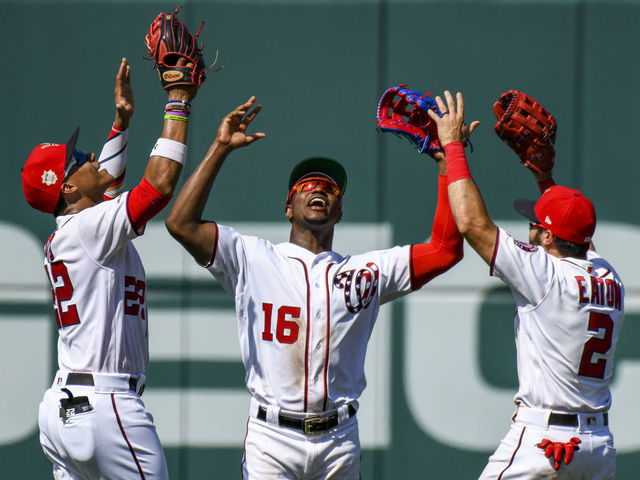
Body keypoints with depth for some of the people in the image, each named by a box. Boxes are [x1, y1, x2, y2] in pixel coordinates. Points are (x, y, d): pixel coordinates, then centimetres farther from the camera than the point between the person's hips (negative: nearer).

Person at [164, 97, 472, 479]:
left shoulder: (366, 271, 13)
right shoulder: (253, 259, 7)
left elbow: (445, 250, 7)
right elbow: (181, 224, -3)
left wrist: (446, 162, 6)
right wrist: (220, 149, -2)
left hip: (339, 443, 2)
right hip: (272, 437, -2)